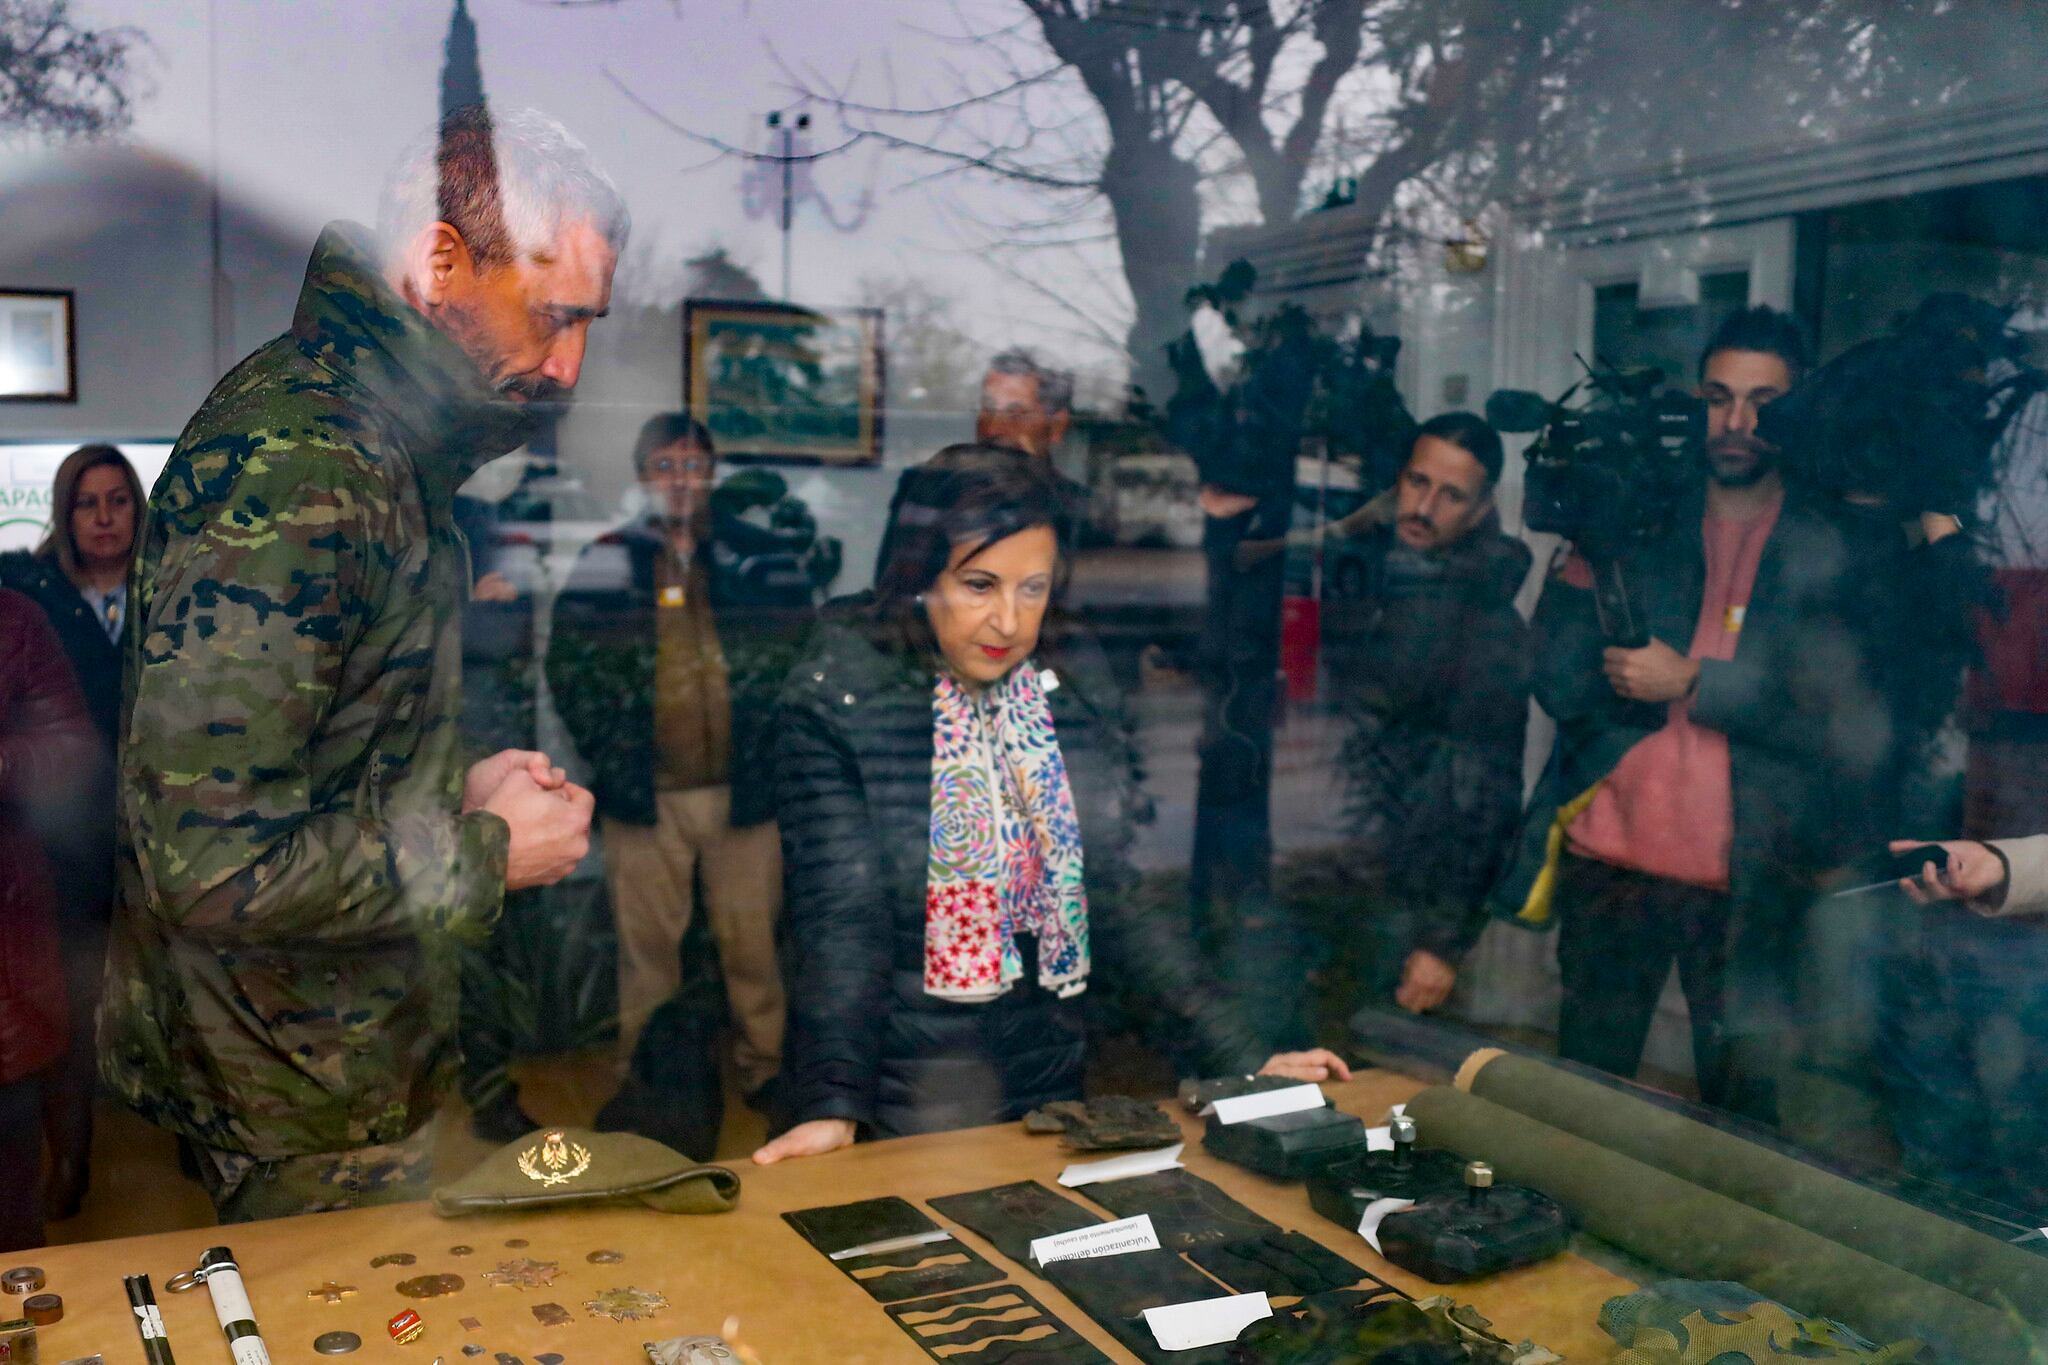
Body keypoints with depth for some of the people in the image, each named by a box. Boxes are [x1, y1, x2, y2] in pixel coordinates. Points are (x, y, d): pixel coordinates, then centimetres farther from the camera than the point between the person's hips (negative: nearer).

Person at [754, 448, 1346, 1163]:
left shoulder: (1075, 689, -1)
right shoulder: (837, 702, -13)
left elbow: (1120, 899, 1)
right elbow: (839, 921, -18)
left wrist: (1241, 1057, -4)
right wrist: (834, 1107, -29)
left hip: (1046, 1080, 5)